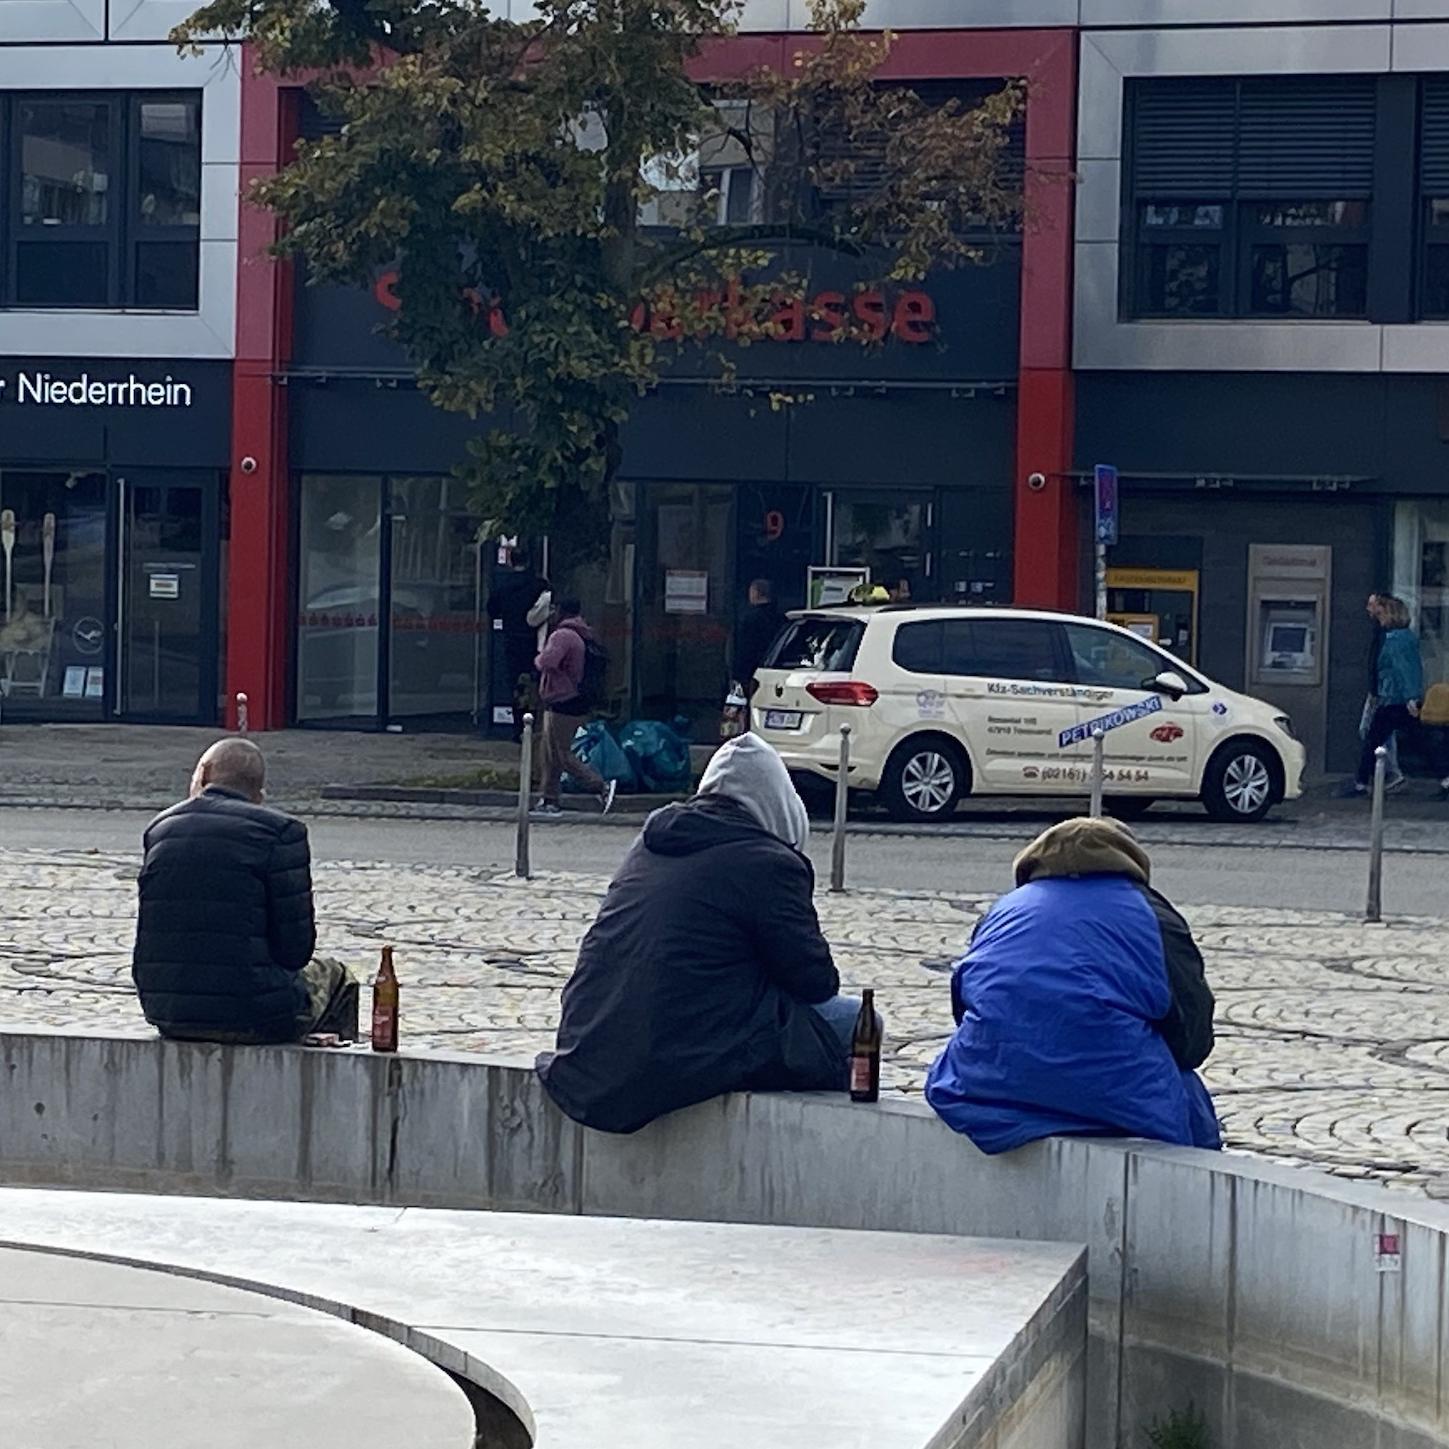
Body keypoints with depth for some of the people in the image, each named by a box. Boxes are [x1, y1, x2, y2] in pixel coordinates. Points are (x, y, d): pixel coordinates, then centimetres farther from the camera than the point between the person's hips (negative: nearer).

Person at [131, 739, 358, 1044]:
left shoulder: (160, 829, 6)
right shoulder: (280, 832, -10)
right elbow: (295, 948, -10)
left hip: (166, 1014, 5)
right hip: (254, 1018, -5)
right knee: (331, 974, 26)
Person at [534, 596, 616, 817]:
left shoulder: (562, 636, -17)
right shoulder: (580, 636, 15)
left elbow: (547, 662, -30)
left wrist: (539, 658, -8)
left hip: (562, 705, -10)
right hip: (572, 701, 10)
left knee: (563, 755, -8)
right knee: (551, 755, 14)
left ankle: (602, 786, -13)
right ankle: (550, 801, 16)